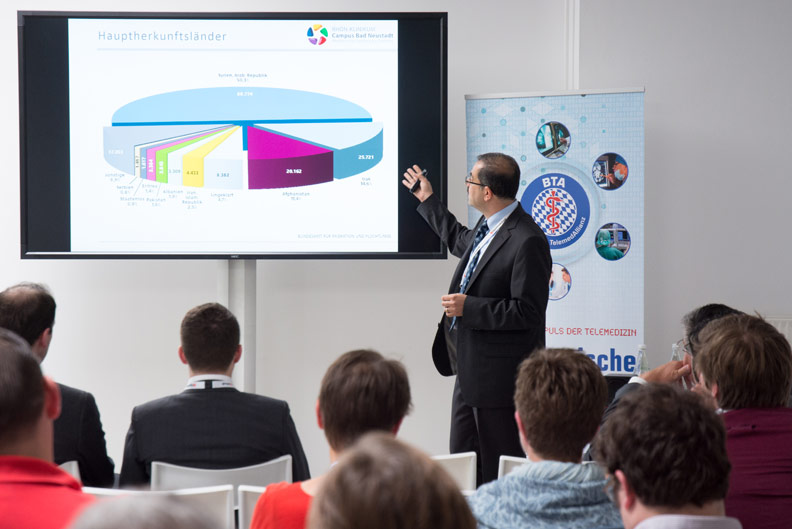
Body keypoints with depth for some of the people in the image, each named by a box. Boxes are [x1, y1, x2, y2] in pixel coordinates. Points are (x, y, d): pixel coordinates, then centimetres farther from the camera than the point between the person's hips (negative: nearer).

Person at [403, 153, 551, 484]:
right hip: (470, 370, 10)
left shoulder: (527, 241, -21)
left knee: (500, 473, -2)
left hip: (500, 375, -10)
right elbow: (460, 242, 35)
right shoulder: (486, 228, 9)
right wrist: (427, 201, 39)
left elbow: (528, 312, -24)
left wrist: (468, 307, -21)